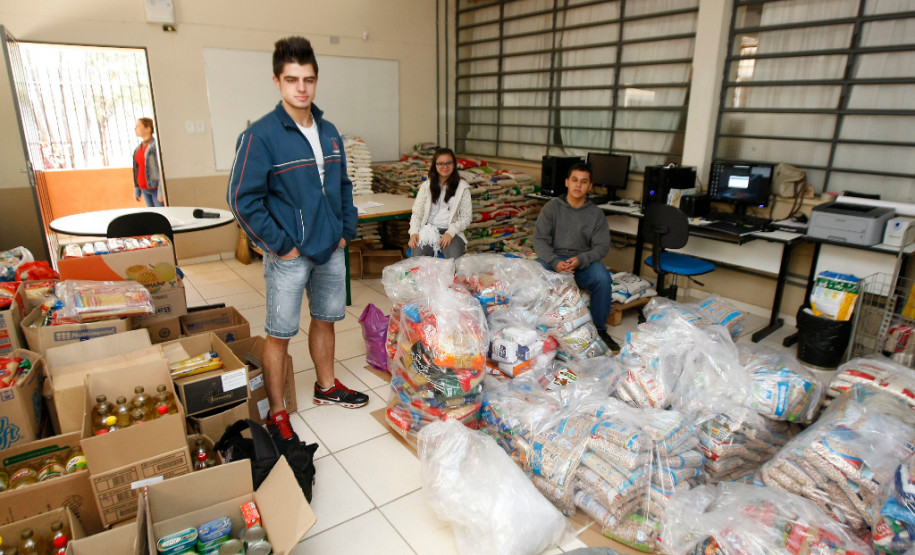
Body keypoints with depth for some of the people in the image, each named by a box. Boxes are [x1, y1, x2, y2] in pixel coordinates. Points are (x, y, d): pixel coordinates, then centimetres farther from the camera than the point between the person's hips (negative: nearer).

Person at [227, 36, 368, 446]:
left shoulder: (329, 132, 6)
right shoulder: (261, 135, -14)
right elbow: (242, 199, -16)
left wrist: (346, 231, 8)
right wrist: (280, 245, -15)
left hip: (331, 251, 6)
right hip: (289, 257, -6)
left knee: (326, 320, 19)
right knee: (280, 334, 5)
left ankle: (327, 386, 40)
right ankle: (277, 415, 20)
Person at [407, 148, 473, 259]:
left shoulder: (462, 187, 6)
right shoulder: (427, 185, 10)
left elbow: (466, 217, 3)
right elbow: (417, 213, 8)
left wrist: (451, 232, -13)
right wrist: (414, 232, -10)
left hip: (451, 231, -1)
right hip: (428, 229, 1)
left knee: (454, 258, -31)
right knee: (417, 256, -29)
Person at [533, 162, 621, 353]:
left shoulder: (596, 214, 7)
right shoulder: (552, 207, 4)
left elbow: (602, 246, 0)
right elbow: (539, 239, -3)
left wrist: (580, 260, -21)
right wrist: (555, 262, -21)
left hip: (584, 263, 1)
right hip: (554, 259, -1)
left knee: (603, 278, -30)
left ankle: (599, 330, -9)